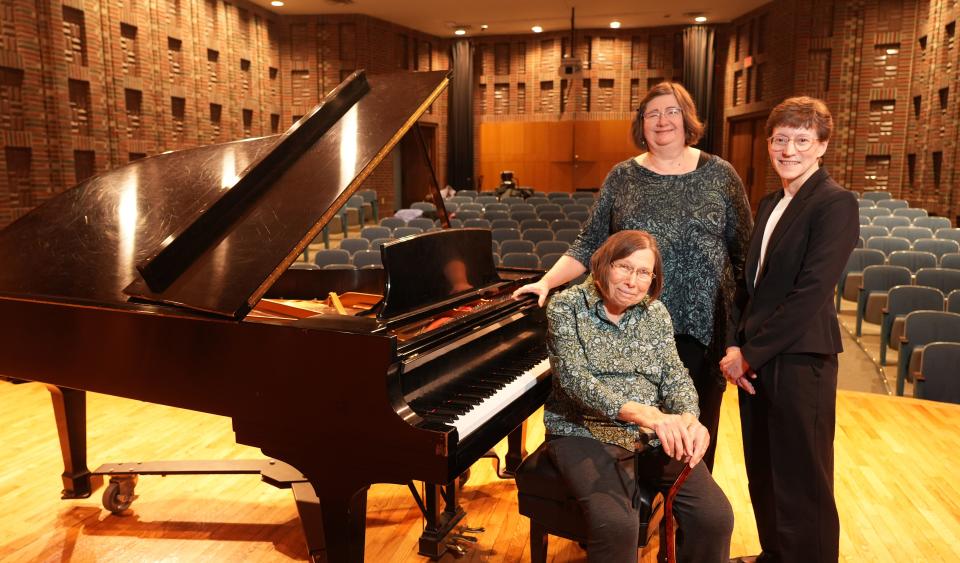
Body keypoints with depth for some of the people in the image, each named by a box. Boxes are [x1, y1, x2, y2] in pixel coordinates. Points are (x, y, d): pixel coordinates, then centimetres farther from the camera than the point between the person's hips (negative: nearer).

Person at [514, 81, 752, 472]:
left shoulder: (720, 175, 3)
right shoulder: (622, 178, 5)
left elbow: (744, 249, 4)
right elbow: (590, 245, 4)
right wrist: (547, 282, -8)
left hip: (703, 323, 0)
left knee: (698, 422, 10)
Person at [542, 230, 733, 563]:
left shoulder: (656, 312, 8)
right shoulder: (567, 306, -7)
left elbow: (675, 376, 2)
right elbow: (574, 378, -19)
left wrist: (689, 419, -22)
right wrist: (644, 413, -33)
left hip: (654, 434, 5)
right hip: (584, 432, -4)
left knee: (715, 516, -14)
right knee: (616, 524, -30)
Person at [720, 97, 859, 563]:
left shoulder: (835, 203, -11)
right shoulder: (769, 204, 13)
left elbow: (811, 292, -19)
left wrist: (750, 352, -15)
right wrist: (735, 346, -1)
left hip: (799, 360, -8)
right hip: (755, 359, 8)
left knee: (801, 485, 5)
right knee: (763, 474, 19)